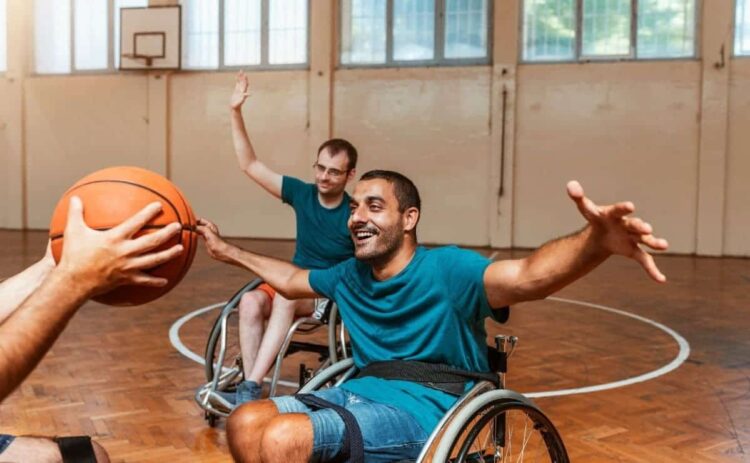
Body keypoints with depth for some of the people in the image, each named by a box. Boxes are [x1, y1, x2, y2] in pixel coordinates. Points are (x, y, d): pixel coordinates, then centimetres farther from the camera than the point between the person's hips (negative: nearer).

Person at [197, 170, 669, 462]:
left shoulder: (445, 270, -12)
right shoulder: (350, 275, 12)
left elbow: (529, 275, -32)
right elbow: (291, 279, 33)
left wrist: (596, 243, -53)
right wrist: (229, 251, 38)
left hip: (424, 411, -8)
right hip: (360, 393, 8)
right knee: (245, 422, -10)